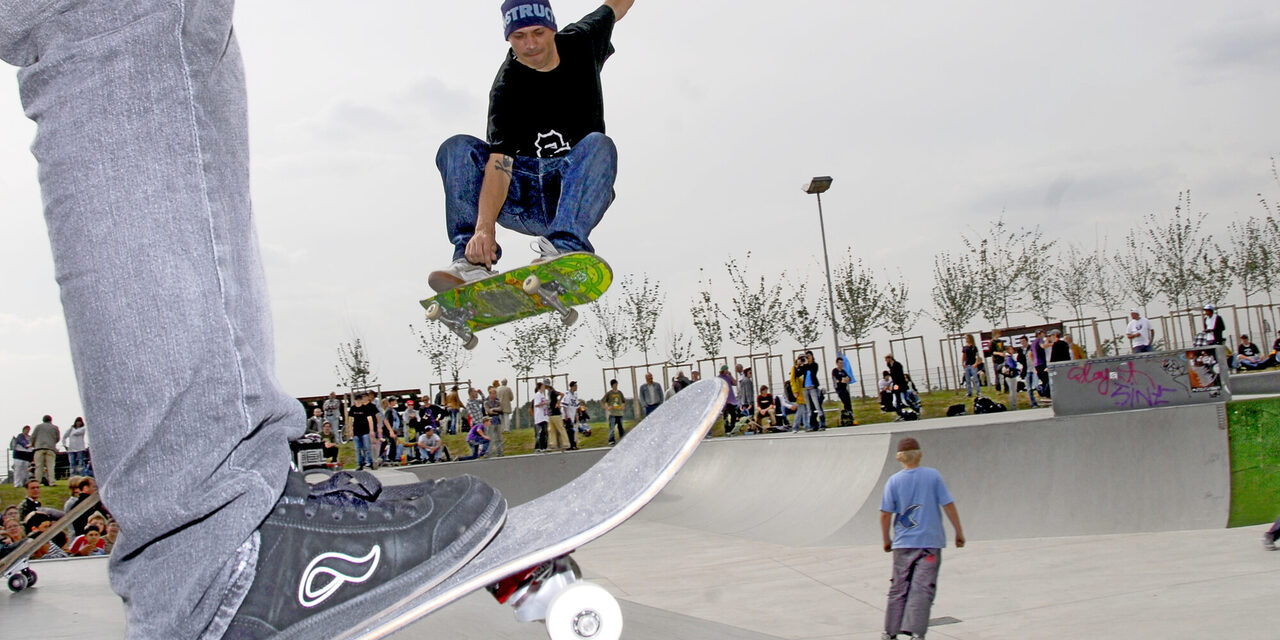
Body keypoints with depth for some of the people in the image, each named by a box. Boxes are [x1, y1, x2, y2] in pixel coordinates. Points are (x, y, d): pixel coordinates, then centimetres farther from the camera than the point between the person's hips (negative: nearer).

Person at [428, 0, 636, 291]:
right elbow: (500, 160, -27)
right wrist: (485, 227, -41)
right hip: (522, 198, -1)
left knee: (599, 146, -31)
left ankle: (564, 248, -51)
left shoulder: (582, 42, 0)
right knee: (457, 149, -21)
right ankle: (473, 262, -34)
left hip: (575, 194, 1)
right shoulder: (506, 87, -14)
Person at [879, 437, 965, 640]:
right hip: (930, 542, -1)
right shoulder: (933, 475, -2)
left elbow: (885, 515, -2)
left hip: (903, 542, 1)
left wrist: (886, 540, 11)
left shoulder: (893, 481, -1)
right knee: (922, 588, -4)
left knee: (898, 589, 11)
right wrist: (959, 532, 8)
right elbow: (948, 505, -2)